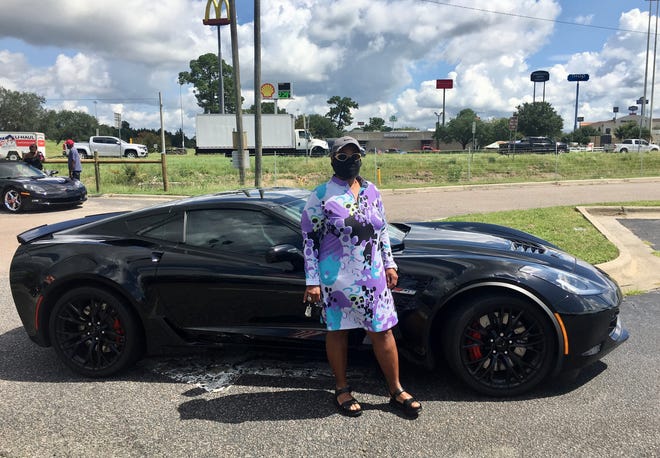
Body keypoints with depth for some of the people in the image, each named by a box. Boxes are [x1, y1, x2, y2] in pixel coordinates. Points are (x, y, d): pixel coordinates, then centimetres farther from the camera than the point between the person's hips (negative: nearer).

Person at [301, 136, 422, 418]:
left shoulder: (371, 191, 6)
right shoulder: (321, 196, -8)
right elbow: (309, 239, -8)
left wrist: (389, 265, 11)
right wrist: (312, 282, -11)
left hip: (373, 277, 4)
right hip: (336, 279, -3)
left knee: (383, 331, 7)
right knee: (338, 331, 10)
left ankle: (396, 390, 23)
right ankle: (342, 390, 29)